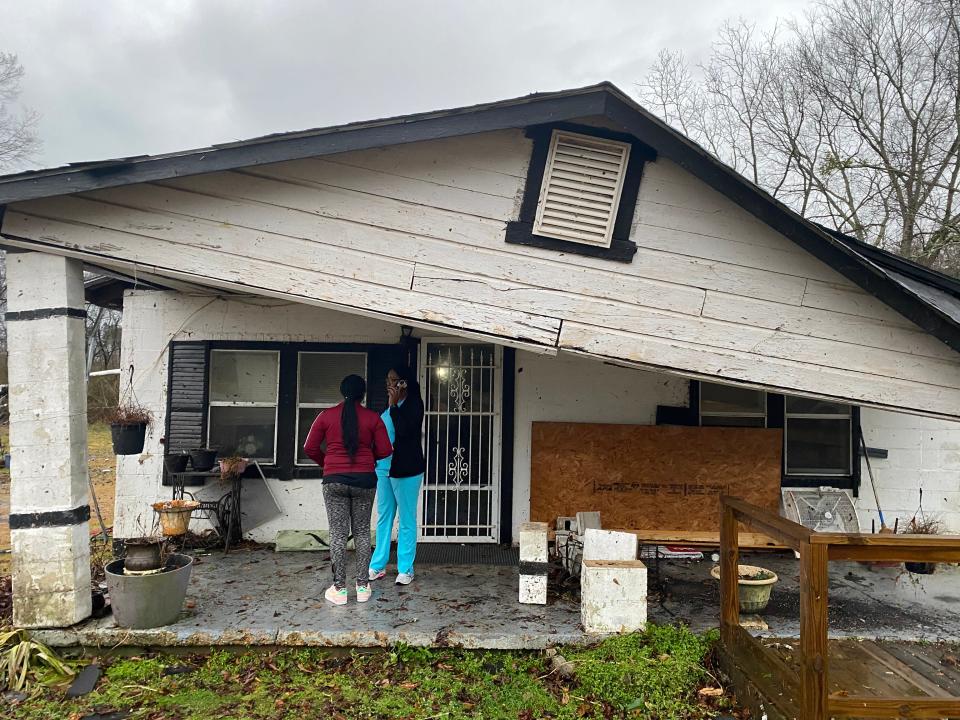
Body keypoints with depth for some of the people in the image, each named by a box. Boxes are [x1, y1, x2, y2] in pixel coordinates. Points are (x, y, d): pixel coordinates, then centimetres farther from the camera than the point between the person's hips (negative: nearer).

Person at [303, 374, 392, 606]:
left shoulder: (326, 415, -1)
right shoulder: (372, 418, -2)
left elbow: (310, 448, 0)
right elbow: (385, 450, -2)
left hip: (334, 480, 0)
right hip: (364, 480, 1)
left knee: (338, 533, 4)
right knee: (362, 532, 11)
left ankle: (339, 588, 7)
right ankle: (363, 586, 14)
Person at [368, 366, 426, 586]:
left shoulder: (414, 403, -9)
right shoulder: (389, 405, 12)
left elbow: (404, 430, -22)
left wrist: (394, 405, -17)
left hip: (405, 469, -7)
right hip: (384, 467, 7)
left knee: (407, 520, 2)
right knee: (383, 517, 12)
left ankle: (405, 569, 10)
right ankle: (378, 565, 21)